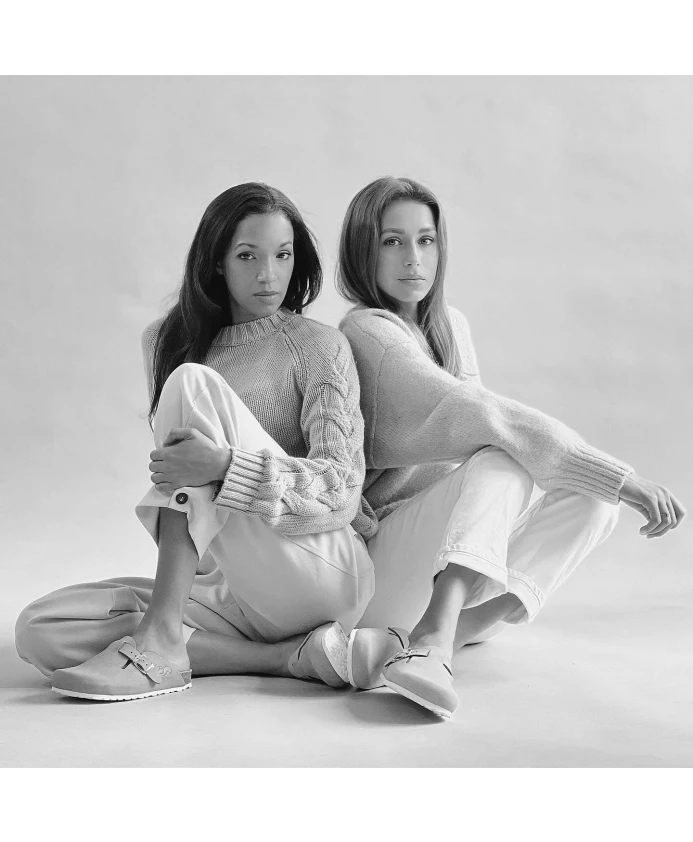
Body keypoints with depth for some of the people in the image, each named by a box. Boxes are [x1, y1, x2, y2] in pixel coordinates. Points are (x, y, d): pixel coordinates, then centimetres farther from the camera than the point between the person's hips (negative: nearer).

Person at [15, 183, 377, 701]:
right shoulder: (173, 341, 15)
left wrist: (226, 464, -27)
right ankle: (292, 654, -20)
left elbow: (341, 487, -11)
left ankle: (160, 638, -27)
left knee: (192, 383, -20)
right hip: (231, 590, 6)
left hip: (325, 575, -5)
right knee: (39, 630, -16)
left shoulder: (320, 346, 1)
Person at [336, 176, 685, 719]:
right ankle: (435, 644, -41)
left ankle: (444, 632, -28)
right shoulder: (367, 331, -13)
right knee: (503, 459, -27)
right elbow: (488, 418, -23)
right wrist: (621, 478, -26)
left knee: (593, 500, -13)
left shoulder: (451, 326, 13)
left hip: (456, 577, 8)